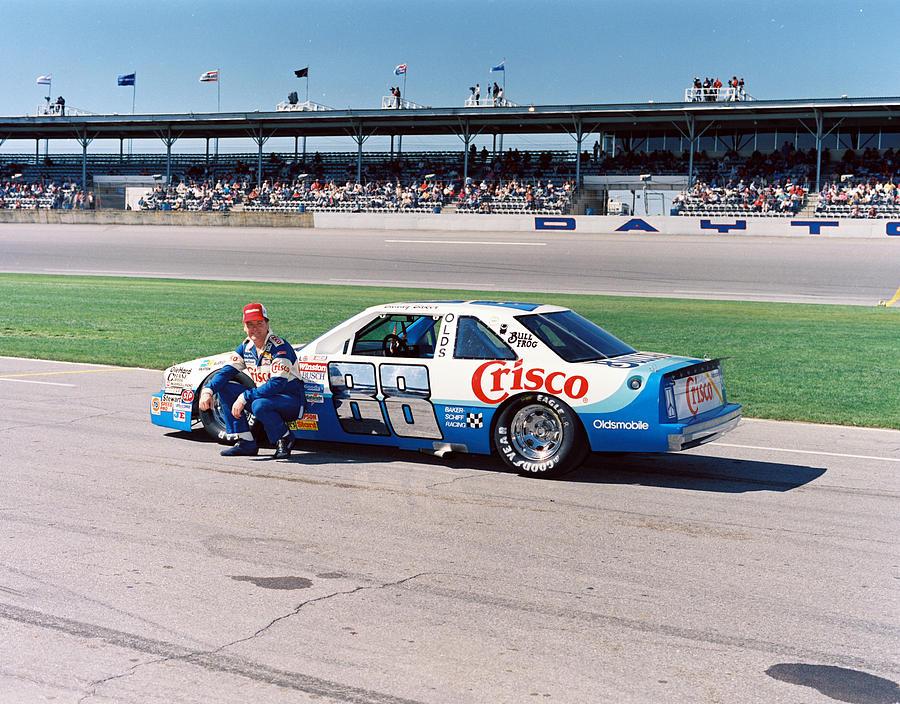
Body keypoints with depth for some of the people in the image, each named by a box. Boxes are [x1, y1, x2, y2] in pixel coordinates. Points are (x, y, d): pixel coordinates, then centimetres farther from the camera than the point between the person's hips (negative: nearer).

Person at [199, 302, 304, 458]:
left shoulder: (280, 348, -20)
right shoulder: (246, 347, 3)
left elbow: (278, 384, -28)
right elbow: (228, 370, 1)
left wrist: (245, 397, -30)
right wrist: (208, 390, -18)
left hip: (291, 400, -8)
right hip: (263, 395, 8)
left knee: (259, 405, -37)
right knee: (224, 388, -4)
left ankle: (285, 440, -9)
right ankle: (245, 442, -4)